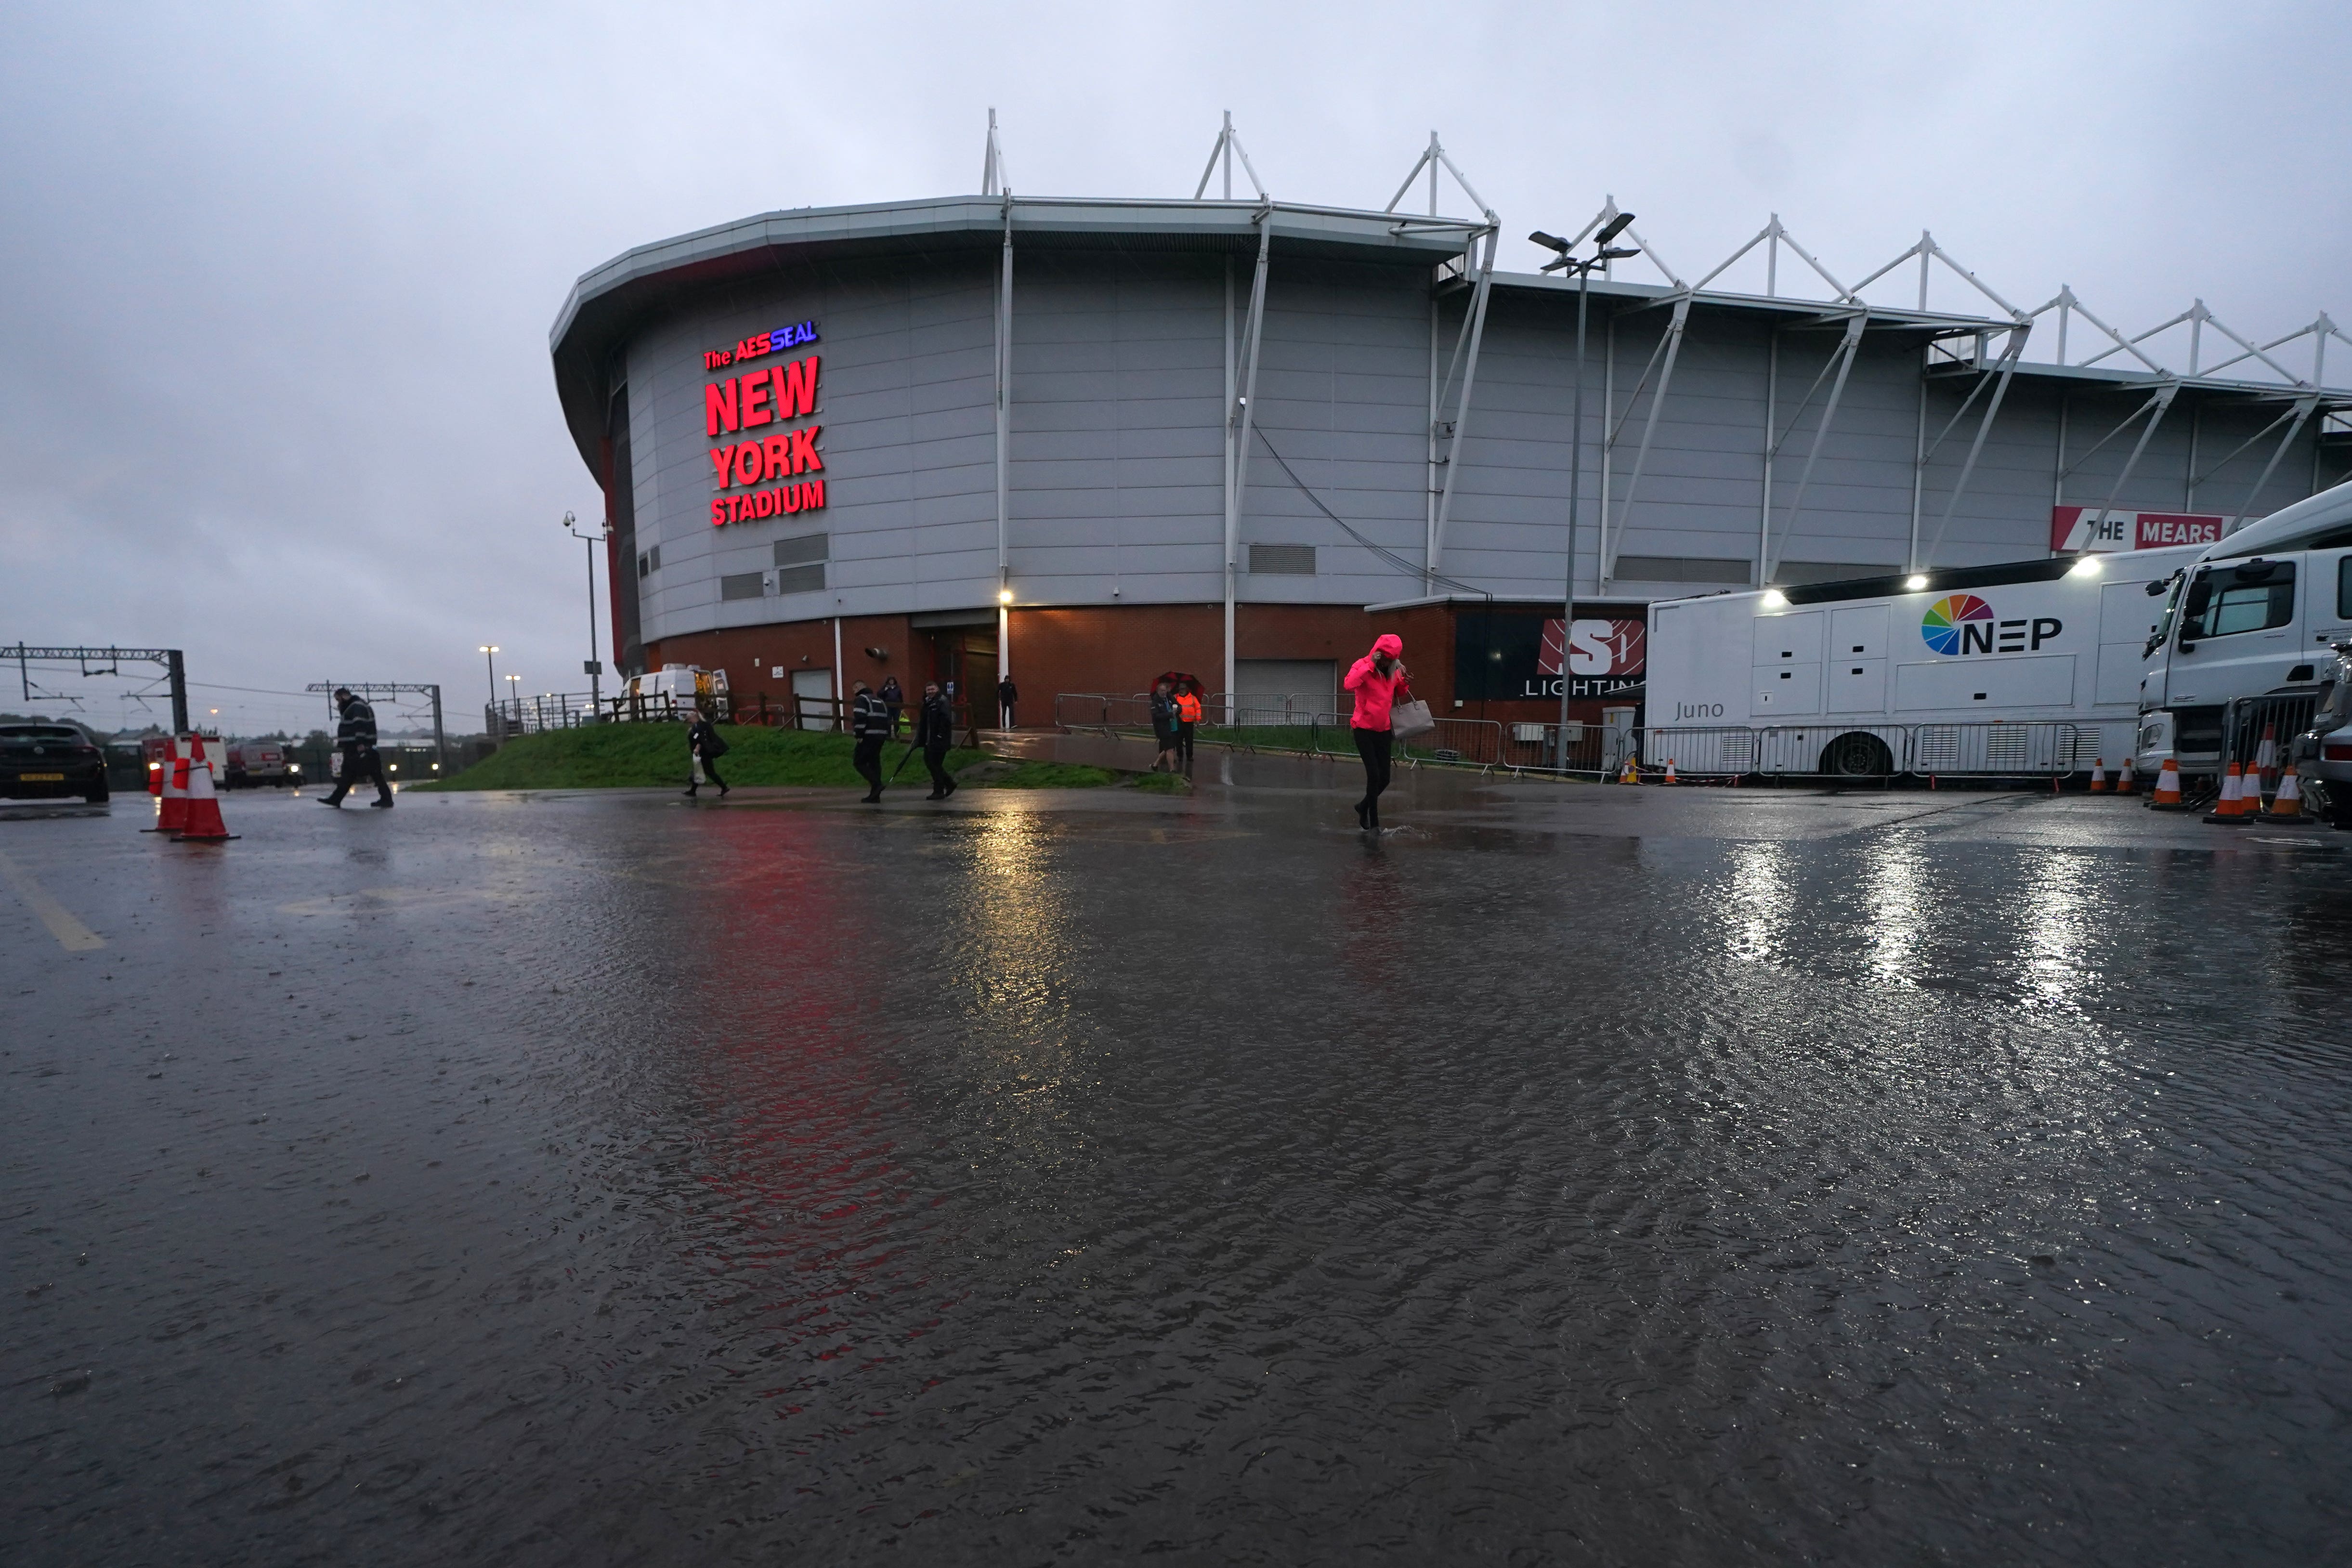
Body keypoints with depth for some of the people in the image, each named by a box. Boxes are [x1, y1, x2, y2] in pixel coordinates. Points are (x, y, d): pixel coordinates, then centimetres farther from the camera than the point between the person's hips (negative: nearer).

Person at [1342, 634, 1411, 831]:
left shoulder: (1394, 671, 6)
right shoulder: (1362, 666, -10)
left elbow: (1403, 692, 22)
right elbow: (1349, 684, -30)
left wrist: (1405, 680, 0)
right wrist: (1371, 665, -27)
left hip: (1383, 730, 6)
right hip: (1364, 729, -6)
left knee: (1384, 778, 6)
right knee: (1374, 774, -11)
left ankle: (1364, 806, 32)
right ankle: (1374, 822, 1)